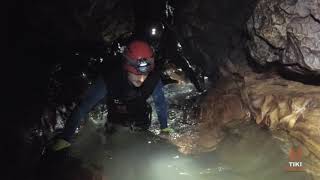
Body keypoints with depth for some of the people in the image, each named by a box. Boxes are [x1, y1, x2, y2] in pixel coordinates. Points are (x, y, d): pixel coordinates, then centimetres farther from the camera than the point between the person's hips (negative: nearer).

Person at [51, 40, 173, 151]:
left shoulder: (153, 78, -32)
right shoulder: (109, 78, -39)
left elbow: (161, 103, -15)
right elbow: (82, 107, -36)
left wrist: (164, 129, -6)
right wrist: (65, 138, -36)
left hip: (141, 118, 2)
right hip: (116, 118, -1)